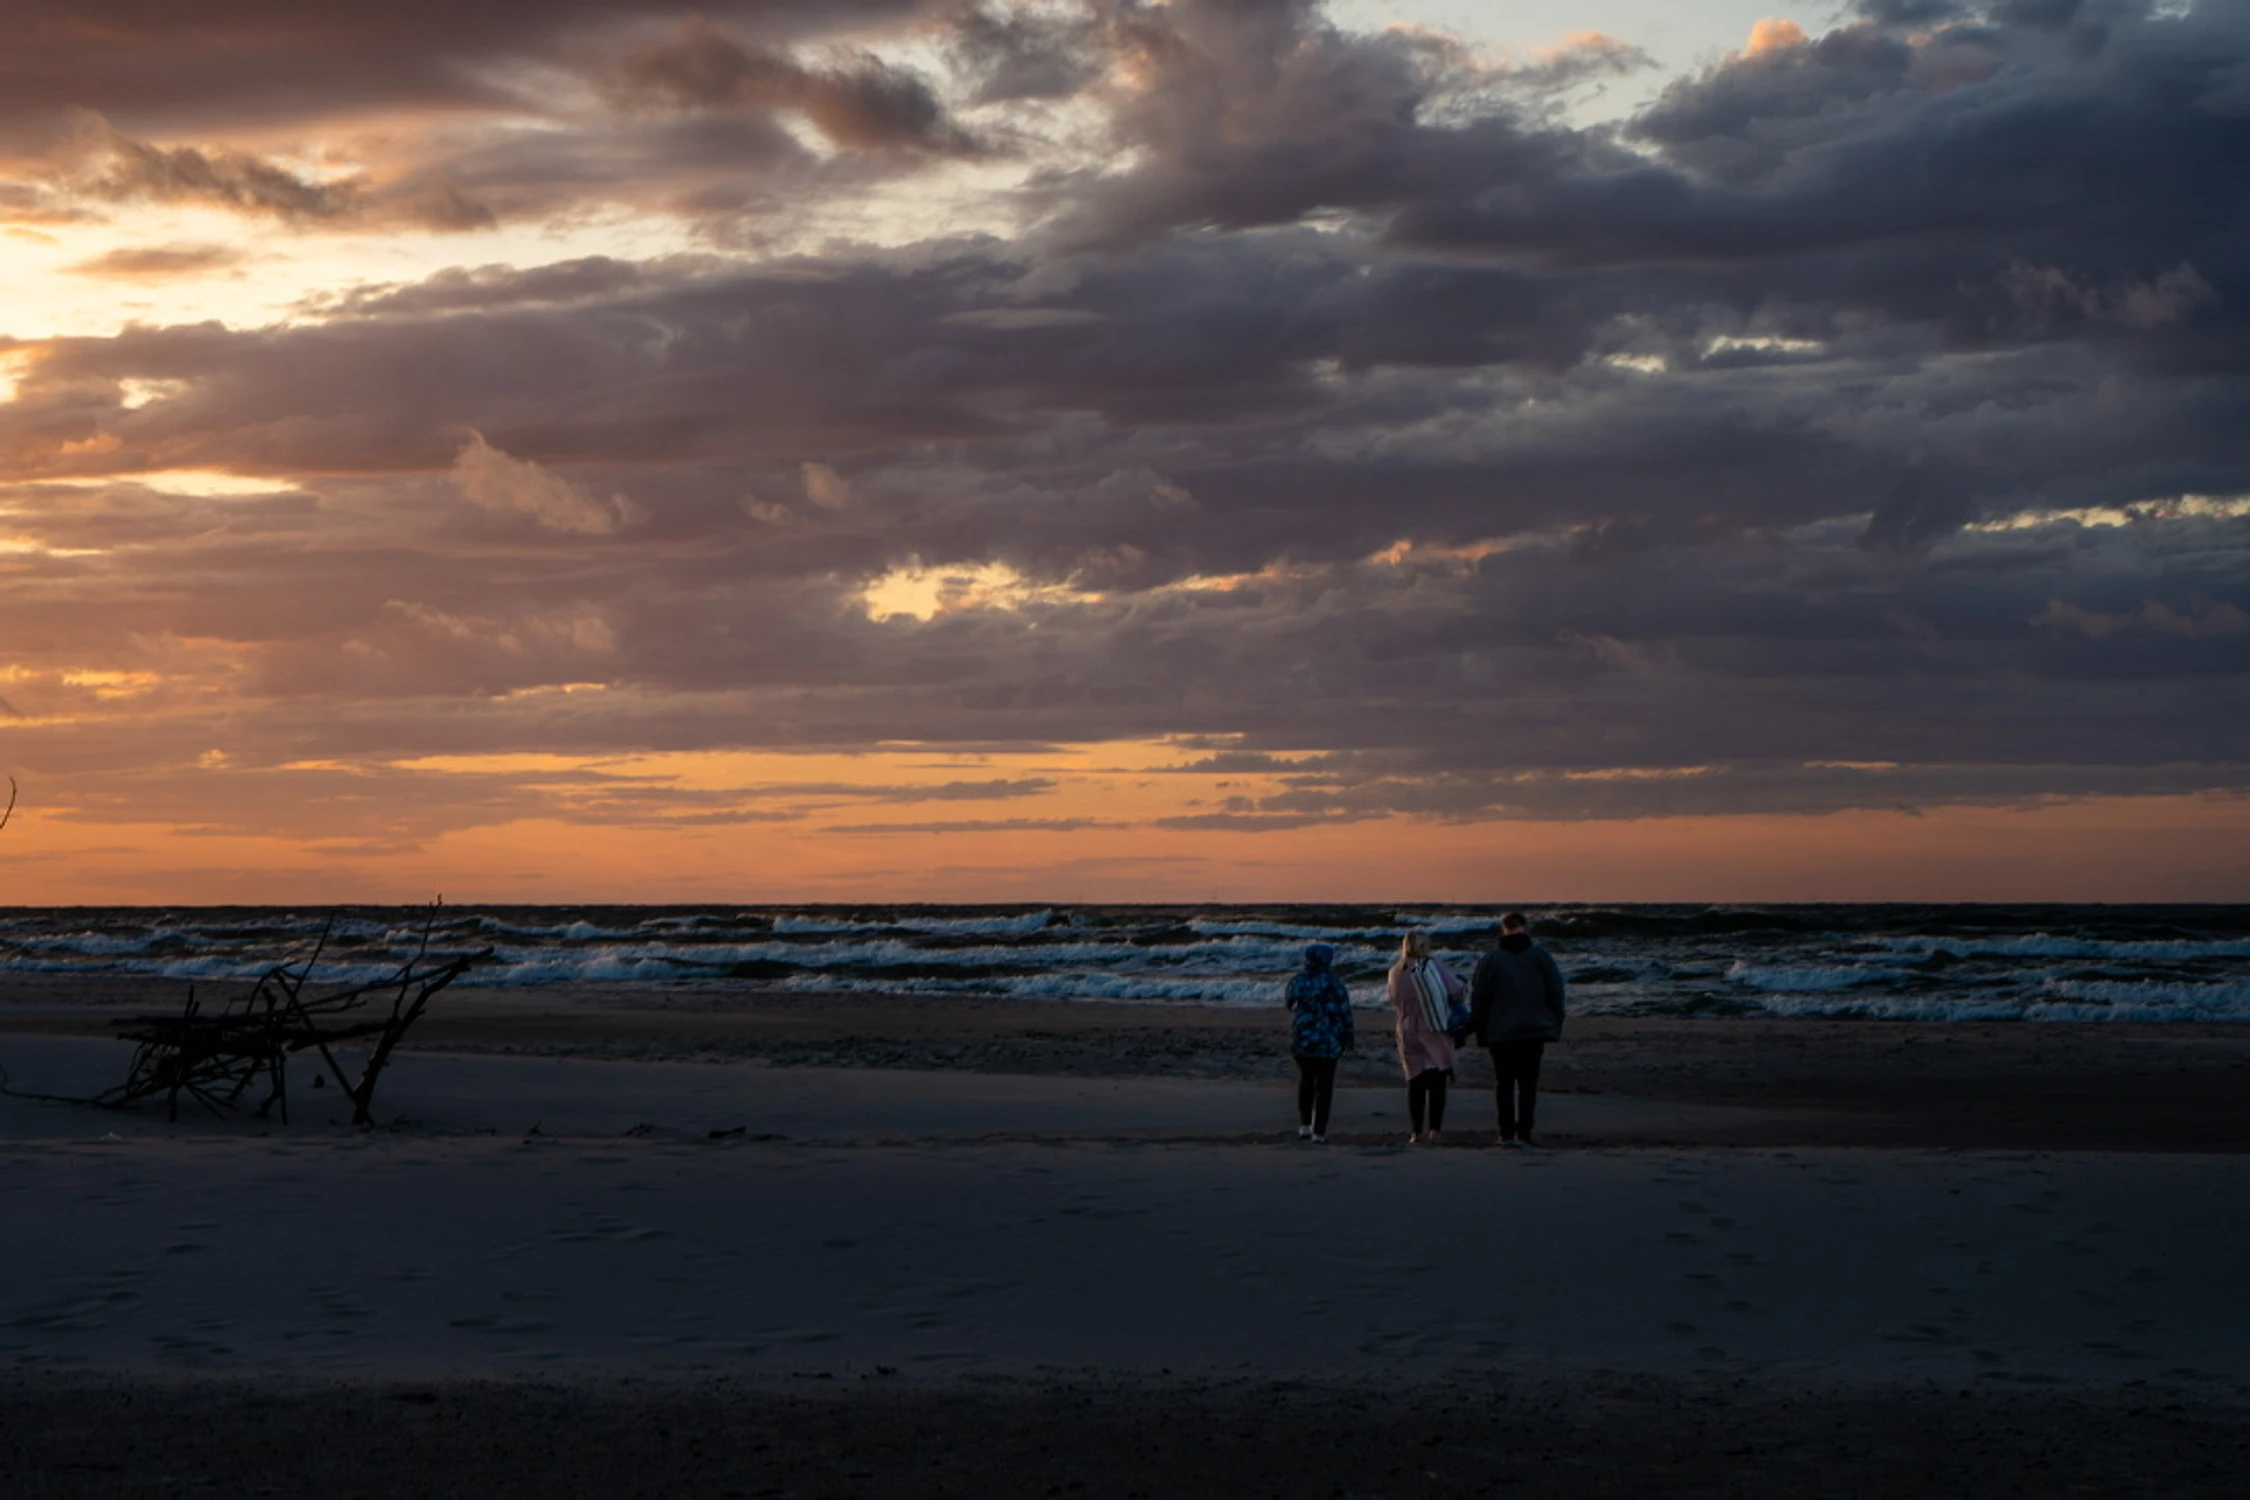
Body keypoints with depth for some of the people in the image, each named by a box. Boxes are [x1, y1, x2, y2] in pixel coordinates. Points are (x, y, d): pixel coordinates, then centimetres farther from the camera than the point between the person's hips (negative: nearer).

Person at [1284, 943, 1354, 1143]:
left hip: (1300, 1041, 4)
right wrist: (1348, 1038, 4)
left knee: (1305, 1081, 22)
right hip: (1327, 1042, -4)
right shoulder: (1333, 984, -11)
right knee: (1323, 1087, 4)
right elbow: (1345, 1013, -8)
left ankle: (1304, 1126, 23)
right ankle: (1318, 1133, 0)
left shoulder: (1296, 981, 0)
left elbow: (1290, 1005, 12)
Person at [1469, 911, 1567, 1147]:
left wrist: (1477, 1029, 9)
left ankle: (1507, 1133, 4)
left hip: (1500, 1033, -1)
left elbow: (1478, 999, 0)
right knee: (1528, 1083, 5)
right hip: (1535, 1030, 1)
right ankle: (1523, 1133, -4)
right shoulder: (1541, 957, 1)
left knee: (1504, 1083, 8)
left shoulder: (1489, 960, -1)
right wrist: (1555, 1025, 11)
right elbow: (1556, 993, 3)